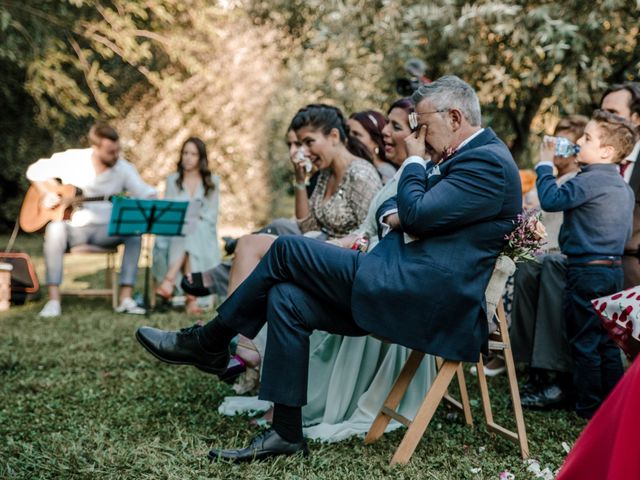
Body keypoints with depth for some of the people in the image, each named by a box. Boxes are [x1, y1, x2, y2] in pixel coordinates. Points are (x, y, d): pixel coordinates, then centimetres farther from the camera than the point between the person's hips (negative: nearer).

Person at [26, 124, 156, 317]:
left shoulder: (124, 169, -2)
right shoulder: (72, 159, -5)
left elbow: (145, 192, -12)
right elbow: (34, 170, 3)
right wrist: (47, 194, -13)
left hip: (106, 229, 2)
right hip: (72, 227, -1)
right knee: (55, 229, -35)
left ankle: (125, 298, -26)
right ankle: (53, 300, -34)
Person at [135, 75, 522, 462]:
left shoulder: (488, 161, -10)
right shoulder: (466, 157, 21)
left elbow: (416, 214, -18)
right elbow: (392, 207, 25)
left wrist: (415, 161, -2)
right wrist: (393, 215, 1)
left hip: (421, 297, -10)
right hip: (408, 288, 10)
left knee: (288, 250, -11)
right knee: (285, 298, -1)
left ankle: (208, 344, 5)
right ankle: (286, 433, 1)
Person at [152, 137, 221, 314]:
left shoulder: (212, 181, 14)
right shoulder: (172, 180, 18)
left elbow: (212, 214, 6)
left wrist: (195, 223, -13)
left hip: (203, 233, -1)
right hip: (175, 232, 1)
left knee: (192, 233, -37)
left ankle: (168, 281, -50)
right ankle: (191, 298, -48)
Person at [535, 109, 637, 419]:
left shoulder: (591, 180, -18)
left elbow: (551, 200, -22)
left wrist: (545, 164, -8)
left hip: (587, 271, -9)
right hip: (614, 269, 9)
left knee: (585, 343, 1)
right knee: (608, 342, 15)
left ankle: (589, 408, 8)